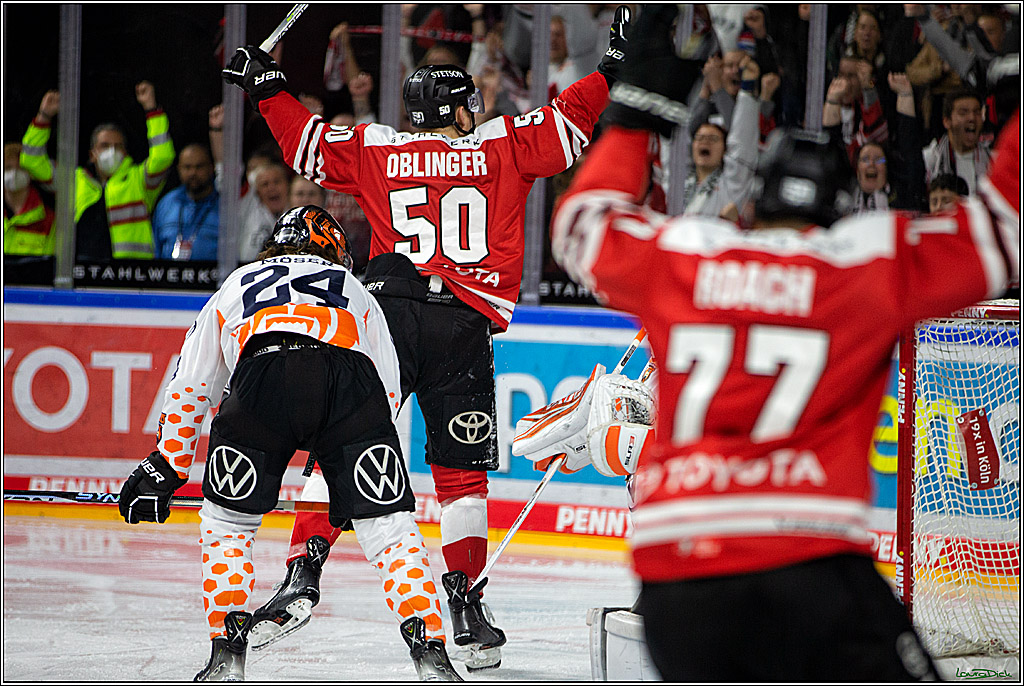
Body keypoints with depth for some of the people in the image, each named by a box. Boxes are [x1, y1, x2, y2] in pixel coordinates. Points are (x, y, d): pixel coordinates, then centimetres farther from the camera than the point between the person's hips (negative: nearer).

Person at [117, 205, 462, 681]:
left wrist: (163, 469, 45)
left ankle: (227, 657, 14)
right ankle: (430, 654, -3)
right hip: (350, 380, 0)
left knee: (227, 521, 20)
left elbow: (188, 388, 37)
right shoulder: (355, 292, 39)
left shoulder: (237, 284, 40)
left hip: (260, 373, 0)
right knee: (388, 526, 8)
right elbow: (387, 395, 33)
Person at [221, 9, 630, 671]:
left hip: (385, 316, 1)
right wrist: (611, 71, 19)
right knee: (463, 471, 7)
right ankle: (464, 598, 0)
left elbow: (307, 143, 15)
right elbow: (567, 123, 8)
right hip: (464, 327, -1)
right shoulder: (504, 145, 6)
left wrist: (268, 89, 27)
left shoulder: (376, 149, 10)